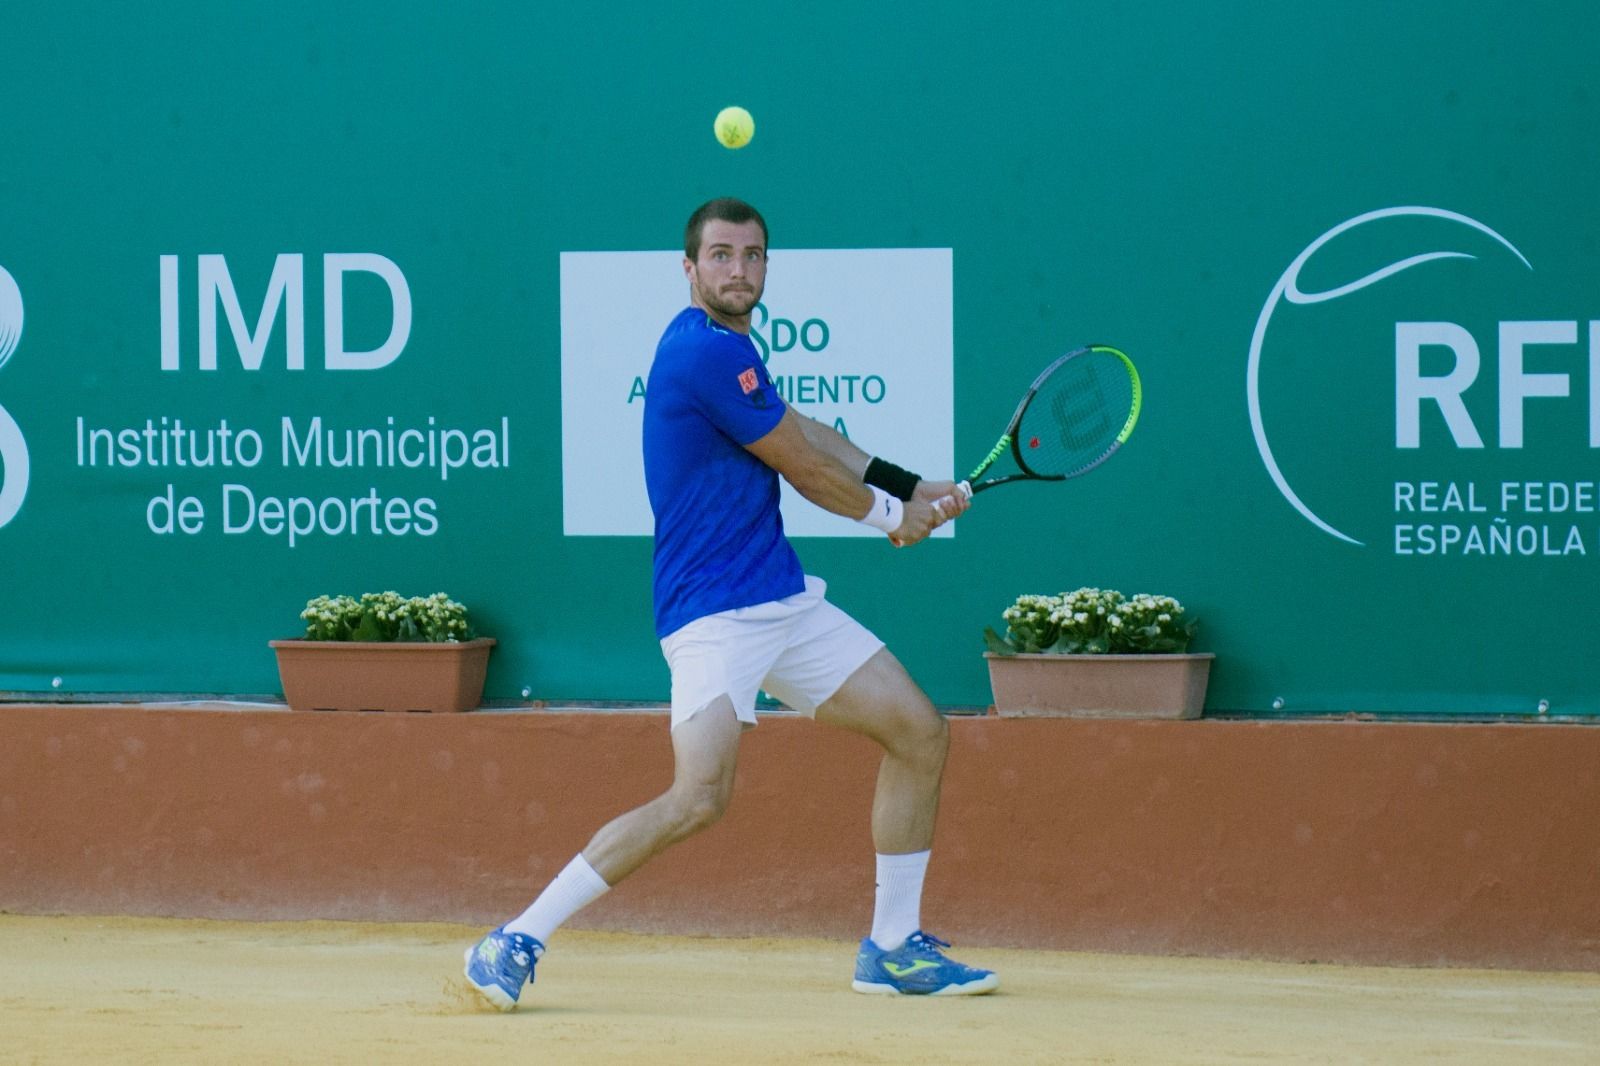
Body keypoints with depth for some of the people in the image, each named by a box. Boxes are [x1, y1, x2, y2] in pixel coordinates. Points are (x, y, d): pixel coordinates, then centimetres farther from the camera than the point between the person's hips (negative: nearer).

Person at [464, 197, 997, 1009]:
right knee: (697, 798, -23)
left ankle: (892, 948, 17)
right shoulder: (706, 351, -18)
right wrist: (890, 514, 8)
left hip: (786, 599, 10)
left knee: (920, 733, 9)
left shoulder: (727, 346, 13)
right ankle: (514, 944, -15)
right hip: (714, 610, -10)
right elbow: (804, 467, -10)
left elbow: (805, 434, 25)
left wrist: (910, 490, 16)